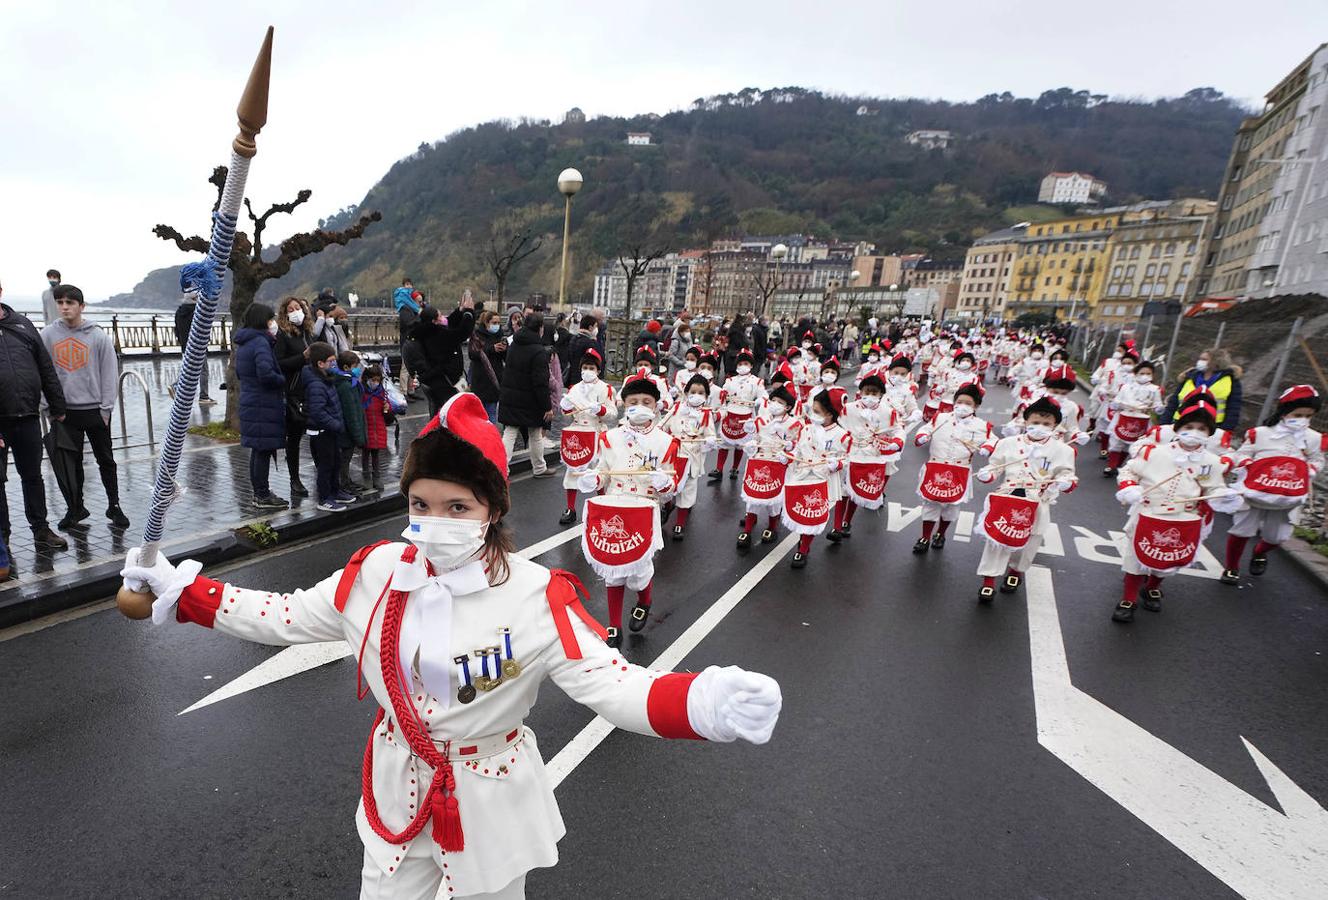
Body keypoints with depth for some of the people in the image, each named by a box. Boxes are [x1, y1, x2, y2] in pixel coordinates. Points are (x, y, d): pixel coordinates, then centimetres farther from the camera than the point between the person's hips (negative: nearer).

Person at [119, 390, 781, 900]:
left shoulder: (539, 598, -27)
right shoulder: (376, 572, -13)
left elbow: (610, 684, -32)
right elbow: (285, 617, 1)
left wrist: (702, 703, -49)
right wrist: (181, 592, -3)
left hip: (491, 802, -3)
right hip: (397, 790, 4)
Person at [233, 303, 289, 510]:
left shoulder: (243, 343, 15)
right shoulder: (260, 342, -16)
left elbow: (239, 373, 23)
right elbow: (266, 374, -28)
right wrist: (283, 381, -11)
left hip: (249, 403, 10)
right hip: (264, 406, -10)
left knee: (257, 450, 17)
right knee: (264, 450, -2)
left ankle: (259, 492, 28)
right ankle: (263, 496, 6)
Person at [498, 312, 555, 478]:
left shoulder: (513, 346, 5)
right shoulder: (539, 351, -18)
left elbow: (508, 371, 14)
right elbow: (541, 383, -19)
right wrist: (547, 406, -14)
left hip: (510, 399, 5)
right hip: (530, 402, -5)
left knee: (509, 433, 6)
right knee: (536, 435, 12)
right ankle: (539, 468, 28)